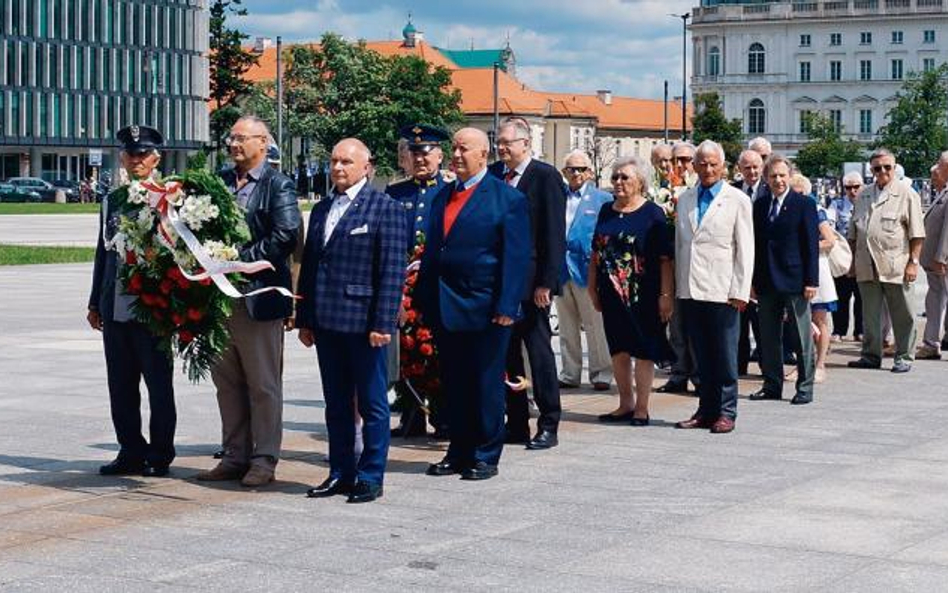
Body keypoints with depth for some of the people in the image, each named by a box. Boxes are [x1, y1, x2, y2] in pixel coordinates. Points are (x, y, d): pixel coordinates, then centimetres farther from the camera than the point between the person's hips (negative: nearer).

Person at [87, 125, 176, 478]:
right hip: (115, 310, 6)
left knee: (159, 386, 3)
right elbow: (103, 253, 18)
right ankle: (131, 453, 20)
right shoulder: (111, 201, 13)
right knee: (121, 386, 10)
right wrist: (95, 303, 16)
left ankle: (159, 455, 13)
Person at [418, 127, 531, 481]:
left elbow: (516, 258, -9)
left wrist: (507, 307, -15)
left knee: (486, 386, 2)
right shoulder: (442, 197, 13)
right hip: (444, 307, 6)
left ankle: (485, 457, 11)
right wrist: (425, 298, 9)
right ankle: (458, 453, 20)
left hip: (485, 308, -6)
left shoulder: (508, 199, -5)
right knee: (453, 385, 11)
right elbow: (432, 250, 16)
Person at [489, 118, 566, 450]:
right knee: (506, 353, 9)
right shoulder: (493, 174, 9)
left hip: (530, 282, -6)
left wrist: (546, 282, -15)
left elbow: (554, 234, -11)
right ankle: (516, 424, 18)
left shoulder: (546, 176, -7)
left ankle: (548, 425, 8)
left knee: (539, 351, 1)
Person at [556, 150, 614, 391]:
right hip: (560, 270, 3)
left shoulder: (603, 199, 2)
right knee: (567, 328, 10)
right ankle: (570, 374, 16)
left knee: (595, 326, 0)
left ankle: (601, 374, 7)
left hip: (588, 269, -3)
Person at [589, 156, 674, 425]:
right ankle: (625, 404, 22)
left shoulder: (653, 214, -6)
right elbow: (596, 252, 14)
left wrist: (666, 295, -15)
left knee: (643, 351, 2)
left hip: (642, 294, -5)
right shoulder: (607, 211, 10)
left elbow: (666, 259, -9)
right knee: (618, 349, 11)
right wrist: (592, 287, 10)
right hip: (612, 293, 5)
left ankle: (642, 407, 10)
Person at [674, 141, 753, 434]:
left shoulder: (737, 200, 0)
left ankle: (725, 412, 7)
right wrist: (678, 285, 11)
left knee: (725, 356, 0)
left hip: (721, 290, -4)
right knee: (702, 356, 8)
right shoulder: (685, 200, 14)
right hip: (690, 289, 4)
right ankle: (706, 410, 14)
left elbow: (745, 249, -3)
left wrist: (740, 291, -9)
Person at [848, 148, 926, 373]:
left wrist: (913, 261, -10)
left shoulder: (906, 194, -1)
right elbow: (853, 232, 20)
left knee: (902, 315, 2)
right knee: (870, 314, 10)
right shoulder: (864, 195, 15)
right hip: (867, 267, 5)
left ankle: (904, 357, 9)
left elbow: (916, 233, -4)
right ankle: (871, 355, 18)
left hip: (895, 266, -5)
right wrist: (853, 260, 15)